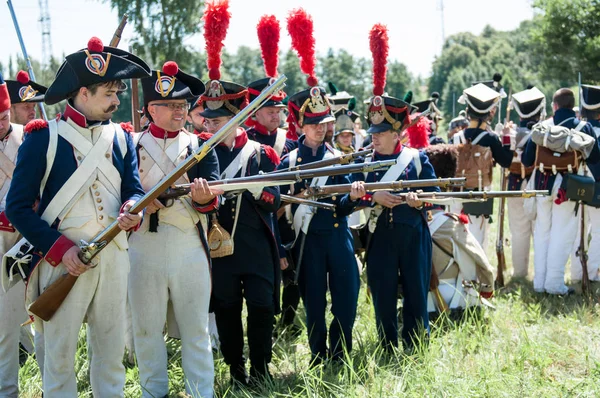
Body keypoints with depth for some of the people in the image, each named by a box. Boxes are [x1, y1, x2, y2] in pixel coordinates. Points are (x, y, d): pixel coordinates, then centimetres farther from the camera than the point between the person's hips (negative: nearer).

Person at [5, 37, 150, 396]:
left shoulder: (121, 138, 9)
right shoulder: (43, 138, -6)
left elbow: (134, 189, 9)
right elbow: (18, 206, -9)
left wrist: (132, 211, -17)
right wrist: (59, 248, -18)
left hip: (114, 256, 4)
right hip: (63, 258, -4)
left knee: (113, 348, 11)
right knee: (60, 353, 3)